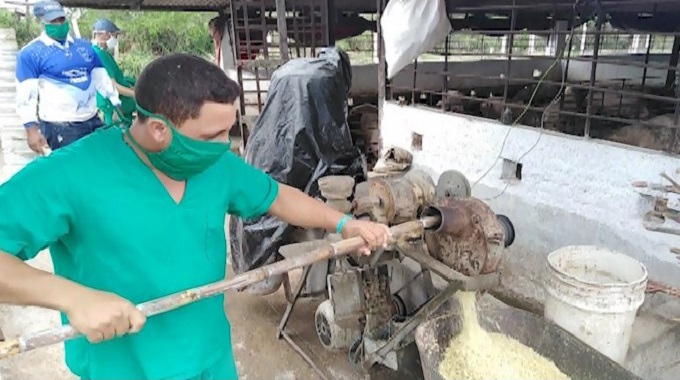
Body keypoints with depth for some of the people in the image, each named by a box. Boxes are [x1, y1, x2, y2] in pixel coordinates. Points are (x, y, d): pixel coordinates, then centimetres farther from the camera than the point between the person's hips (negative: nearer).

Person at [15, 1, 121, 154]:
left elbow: (102, 78, 13)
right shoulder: (30, 54, -6)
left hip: (92, 120, 5)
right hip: (59, 126, -5)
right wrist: (31, 127, -16)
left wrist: (117, 105, 7)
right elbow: (26, 95, -9)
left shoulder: (85, 47, 9)